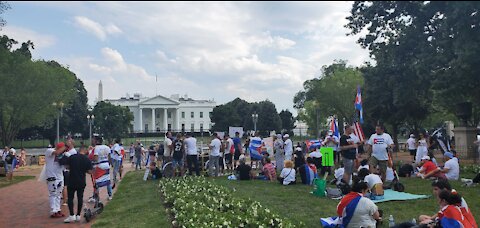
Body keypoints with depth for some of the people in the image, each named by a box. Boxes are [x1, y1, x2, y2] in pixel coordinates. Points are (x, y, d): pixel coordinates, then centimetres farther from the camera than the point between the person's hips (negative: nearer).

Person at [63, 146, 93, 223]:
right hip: (81, 182, 1)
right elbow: (90, 171, -6)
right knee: (80, 197, 10)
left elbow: (68, 166, 4)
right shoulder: (87, 159, -6)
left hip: (72, 181, -1)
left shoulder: (71, 157, -5)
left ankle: (72, 215, 0)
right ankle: (78, 215, 14)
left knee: (70, 197, 7)